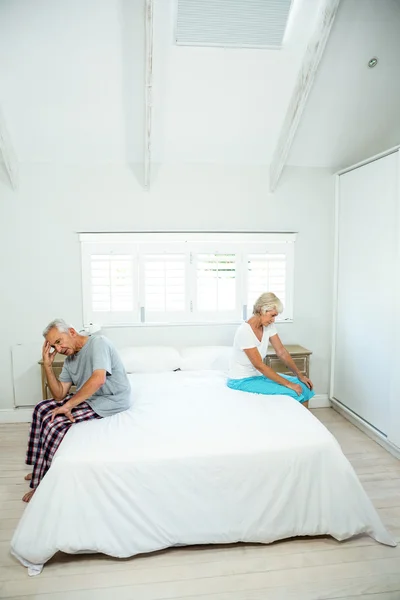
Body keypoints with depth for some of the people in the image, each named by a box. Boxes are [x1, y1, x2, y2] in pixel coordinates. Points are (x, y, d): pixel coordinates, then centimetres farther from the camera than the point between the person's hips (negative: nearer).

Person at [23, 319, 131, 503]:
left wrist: (68, 405, -26)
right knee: (42, 409, 8)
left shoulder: (98, 342, -19)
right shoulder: (69, 360, 7)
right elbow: (59, 395, 2)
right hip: (87, 398, 9)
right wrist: (47, 365, -6)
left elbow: (98, 379, -32)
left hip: (110, 401, -9)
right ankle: (41, 468, 20)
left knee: (54, 423, -18)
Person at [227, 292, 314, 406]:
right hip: (241, 380, -8)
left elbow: (281, 352, 1)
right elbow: (259, 365, -26)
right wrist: (287, 383, -23)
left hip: (259, 374, 8)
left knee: (303, 386, -3)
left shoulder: (269, 326, -3)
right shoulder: (245, 331, -28)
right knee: (292, 393, -20)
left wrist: (300, 375, -5)